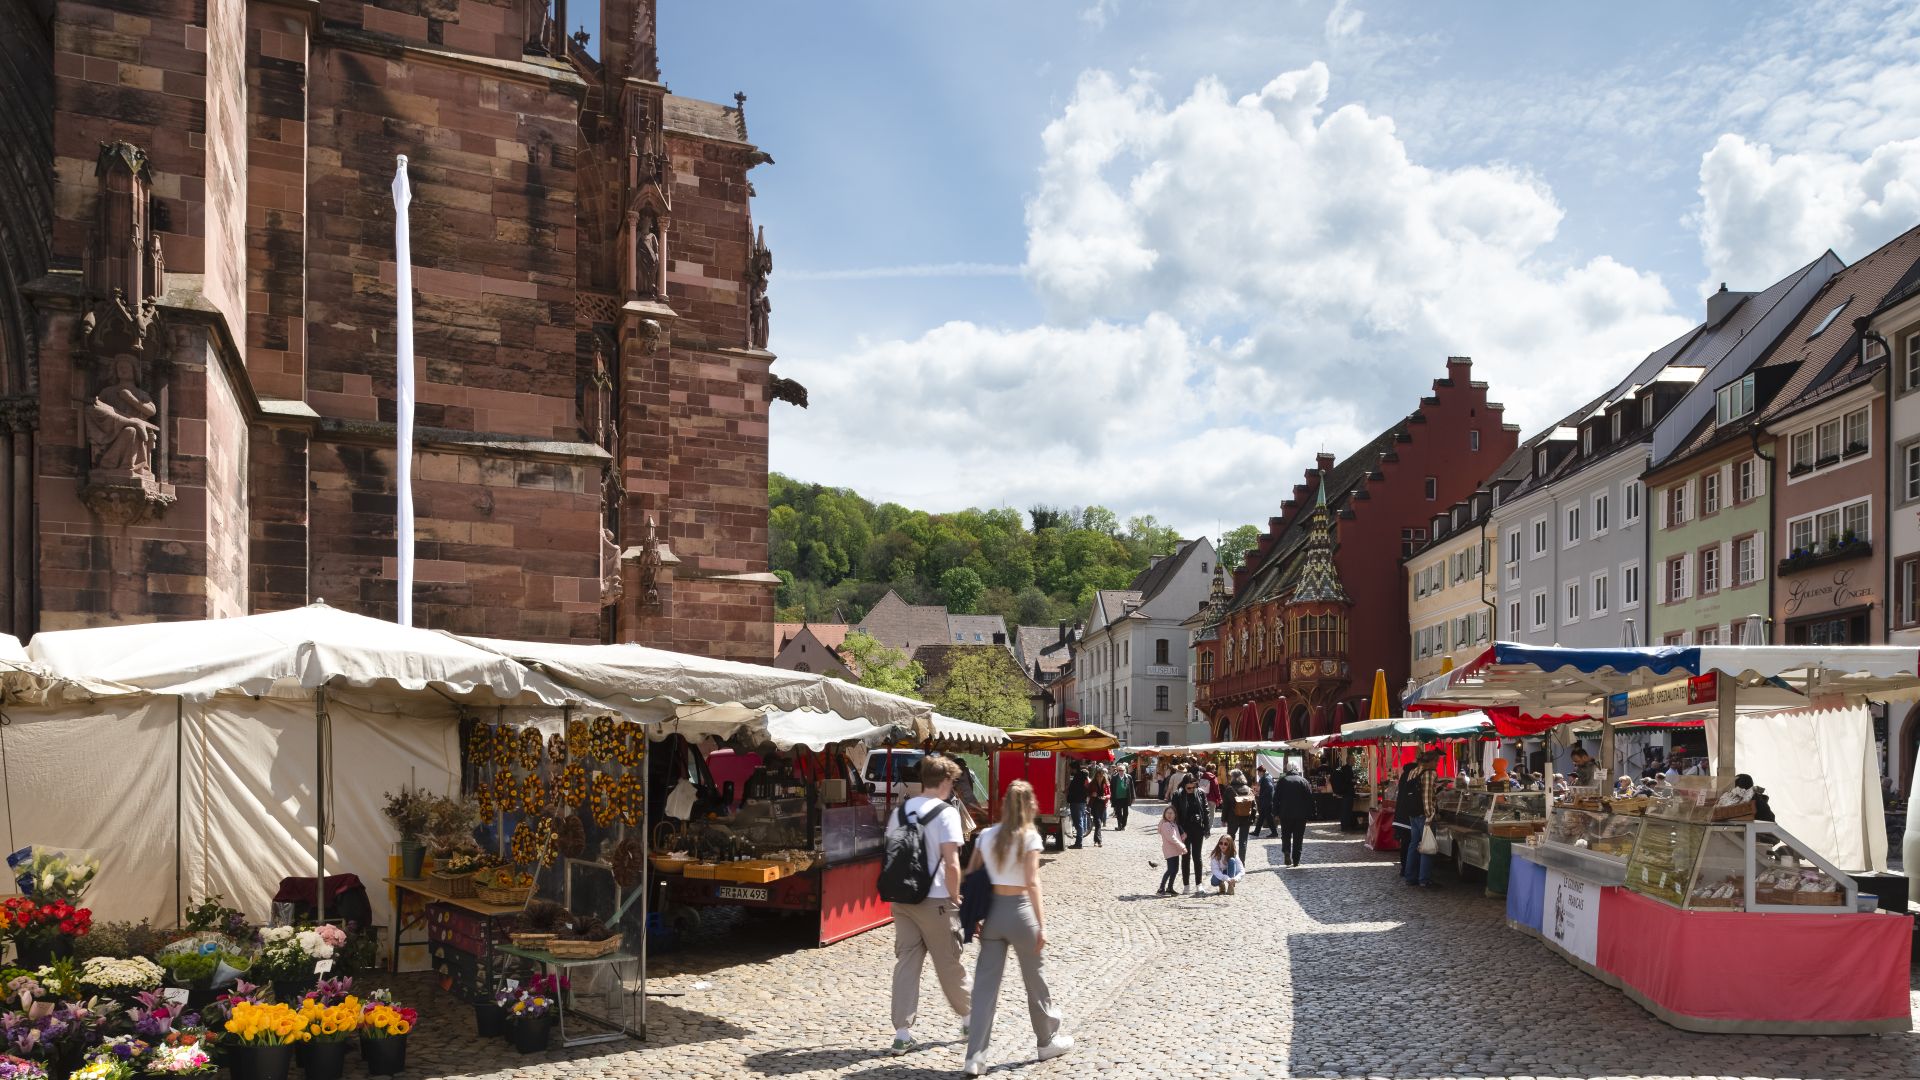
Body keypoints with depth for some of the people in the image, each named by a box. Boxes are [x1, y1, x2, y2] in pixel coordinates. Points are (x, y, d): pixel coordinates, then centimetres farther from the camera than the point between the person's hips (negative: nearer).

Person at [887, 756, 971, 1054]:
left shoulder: (900, 811, 7)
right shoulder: (946, 813, -12)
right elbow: (951, 863, -17)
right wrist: (956, 898, -7)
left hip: (902, 898, 5)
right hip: (935, 900, -5)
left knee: (906, 962, 6)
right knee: (949, 963, 11)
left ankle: (902, 1033, 3)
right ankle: (969, 1016, 29)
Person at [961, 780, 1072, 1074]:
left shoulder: (986, 835, 4)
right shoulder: (1030, 837, -8)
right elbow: (1032, 883, -14)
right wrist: (1041, 925, -12)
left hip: (991, 911, 4)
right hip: (1019, 910, -4)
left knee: (985, 984, 3)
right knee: (1035, 980, 15)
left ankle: (975, 1058, -1)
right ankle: (1048, 1041, 33)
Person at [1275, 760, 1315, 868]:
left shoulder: (1282, 781, -2)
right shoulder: (1303, 781, -3)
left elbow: (1276, 798, -1)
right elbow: (1310, 798, -1)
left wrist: (1276, 811, 6)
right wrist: (1309, 813, 4)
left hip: (1285, 814, 0)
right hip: (1300, 814, 0)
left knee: (1286, 836, 11)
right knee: (1298, 838, 7)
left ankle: (1286, 852, -13)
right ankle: (1296, 860, 6)